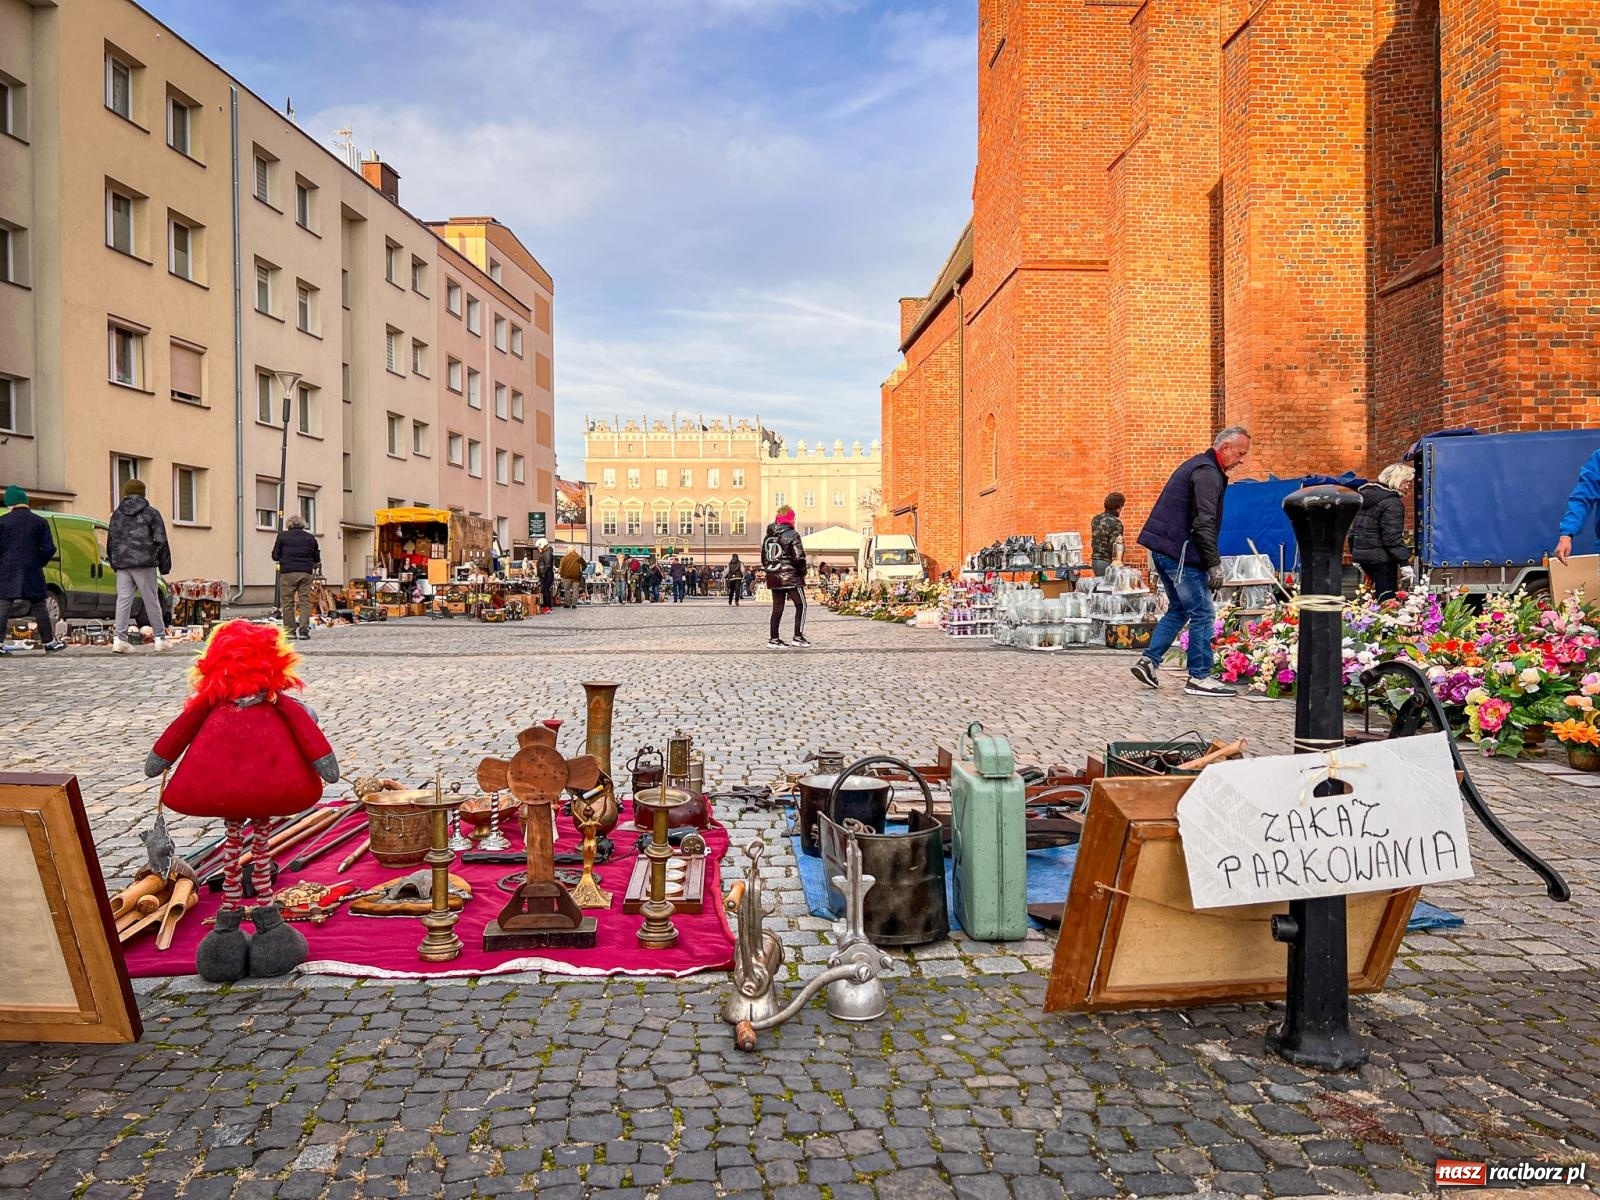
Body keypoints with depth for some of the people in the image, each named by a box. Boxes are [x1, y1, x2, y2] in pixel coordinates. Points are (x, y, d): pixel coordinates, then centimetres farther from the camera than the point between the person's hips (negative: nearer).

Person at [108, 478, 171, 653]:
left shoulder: (117, 514, 13)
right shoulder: (151, 513, 1)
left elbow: (111, 541, 14)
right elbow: (160, 541, -2)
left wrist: (114, 563, 21)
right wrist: (165, 565, 2)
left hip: (122, 564, 3)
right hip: (144, 563, -3)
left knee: (123, 600, 1)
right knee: (151, 601, 2)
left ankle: (119, 638, -8)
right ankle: (160, 637, 6)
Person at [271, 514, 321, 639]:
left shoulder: (282, 536, 2)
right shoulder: (310, 537, 10)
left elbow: (275, 556, 4)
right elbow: (317, 559, 15)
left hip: (287, 573, -2)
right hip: (306, 573, 2)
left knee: (288, 602, 4)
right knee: (305, 602, 3)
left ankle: (290, 630, 3)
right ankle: (304, 629, -7)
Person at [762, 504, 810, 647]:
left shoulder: (768, 536, 10)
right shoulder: (792, 535, -11)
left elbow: (764, 559, 15)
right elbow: (799, 558, -15)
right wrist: (803, 573, -1)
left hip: (773, 577, 7)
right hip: (790, 577, -7)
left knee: (777, 607, 11)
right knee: (801, 605, 3)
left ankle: (773, 638, 11)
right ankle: (798, 636, -3)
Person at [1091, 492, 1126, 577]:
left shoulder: (1096, 519, 8)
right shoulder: (1116, 523, -15)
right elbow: (1117, 546, -18)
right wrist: (1119, 566, -18)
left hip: (1095, 560, 8)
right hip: (1107, 563, -8)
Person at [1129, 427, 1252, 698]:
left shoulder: (1198, 465, 20)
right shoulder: (1208, 474, -13)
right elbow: (1204, 523, -21)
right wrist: (1214, 564, -20)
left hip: (1162, 547, 10)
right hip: (1179, 551, -10)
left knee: (1179, 609, 17)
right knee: (1202, 614, -3)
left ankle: (1149, 661, 14)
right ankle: (1199, 677, 1)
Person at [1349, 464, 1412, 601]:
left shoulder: (1364, 494, 13)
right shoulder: (1392, 502, -15)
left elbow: (1353, 528, 19)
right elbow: (1393, 537, -21)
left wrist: (1354, 551, 24)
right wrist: (1404, 561, -18)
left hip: (1360, 553, 9)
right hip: (1381, 557, -9)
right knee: (1387, 598, -4)